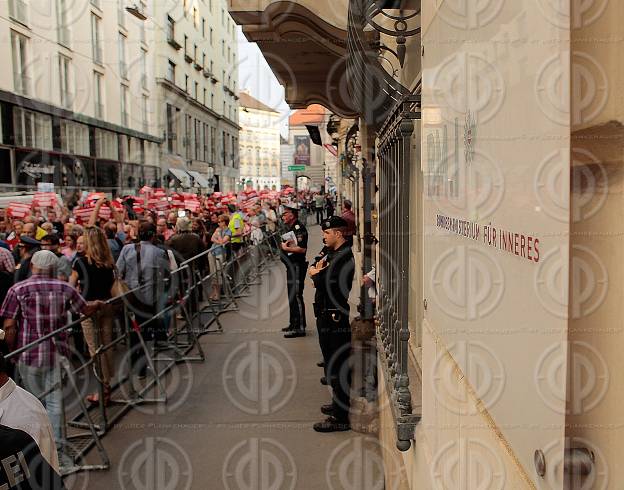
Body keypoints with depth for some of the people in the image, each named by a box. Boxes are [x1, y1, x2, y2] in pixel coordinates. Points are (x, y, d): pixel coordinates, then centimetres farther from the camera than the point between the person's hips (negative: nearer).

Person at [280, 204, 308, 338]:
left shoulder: (299, 228, -16)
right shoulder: (287, 228, 14)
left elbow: (302, 248, -25)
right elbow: (283, 243, 24)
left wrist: (286, 248, -16)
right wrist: (283, 245, 2)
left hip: (297, 266, -10)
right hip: (290, 265, 10)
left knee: (297, 296, -9)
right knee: (291, 296, 17)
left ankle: (300, 328, -6)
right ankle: (293, 323, 29)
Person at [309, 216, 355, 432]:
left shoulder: (344, 256, -18)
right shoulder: (332, 254, 15)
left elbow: (325, 281, -25)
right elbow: (314, 268, 16)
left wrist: (316, 274, -5)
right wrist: (318, 272, -5)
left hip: (337, 319, -11)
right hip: (327, 317, 11)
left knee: (338, 368, -5)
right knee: (332, 363, 21)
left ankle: (341, 417, 2)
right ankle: (339, 404, 36)